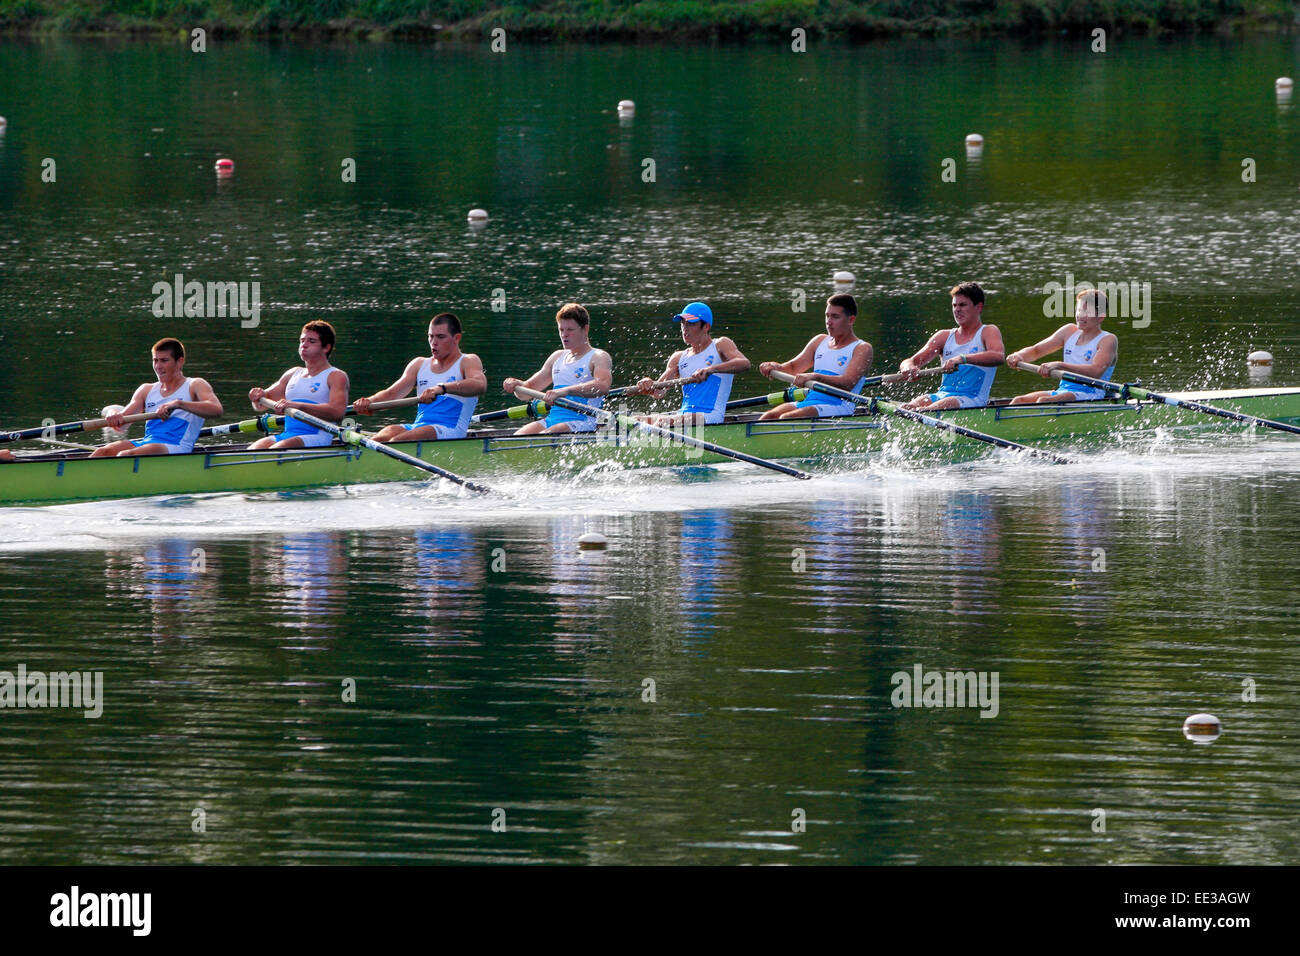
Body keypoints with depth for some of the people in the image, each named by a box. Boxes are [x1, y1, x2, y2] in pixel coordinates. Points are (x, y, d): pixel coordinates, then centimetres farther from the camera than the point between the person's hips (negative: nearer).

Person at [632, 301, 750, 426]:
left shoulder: (720, 345, 4)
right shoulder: (679, 358, 20)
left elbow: (744, 364, -16)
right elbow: (659, 392, 11)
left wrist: (711, 369, -31)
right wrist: (650, 387, -15)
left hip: (710, 417, -7)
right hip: (683, 413, 7)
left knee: (663, 421, -32)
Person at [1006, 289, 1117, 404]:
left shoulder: (1108, 340, -3)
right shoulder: (1070, 331, 18)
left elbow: (1096, 371, -21)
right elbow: (1036, 350, 18)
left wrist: (1059, 365, -31)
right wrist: (1019, 356, -7)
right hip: (1063, 391, 7)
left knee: (1044, 401, -34)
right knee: (1019, 401, -19)